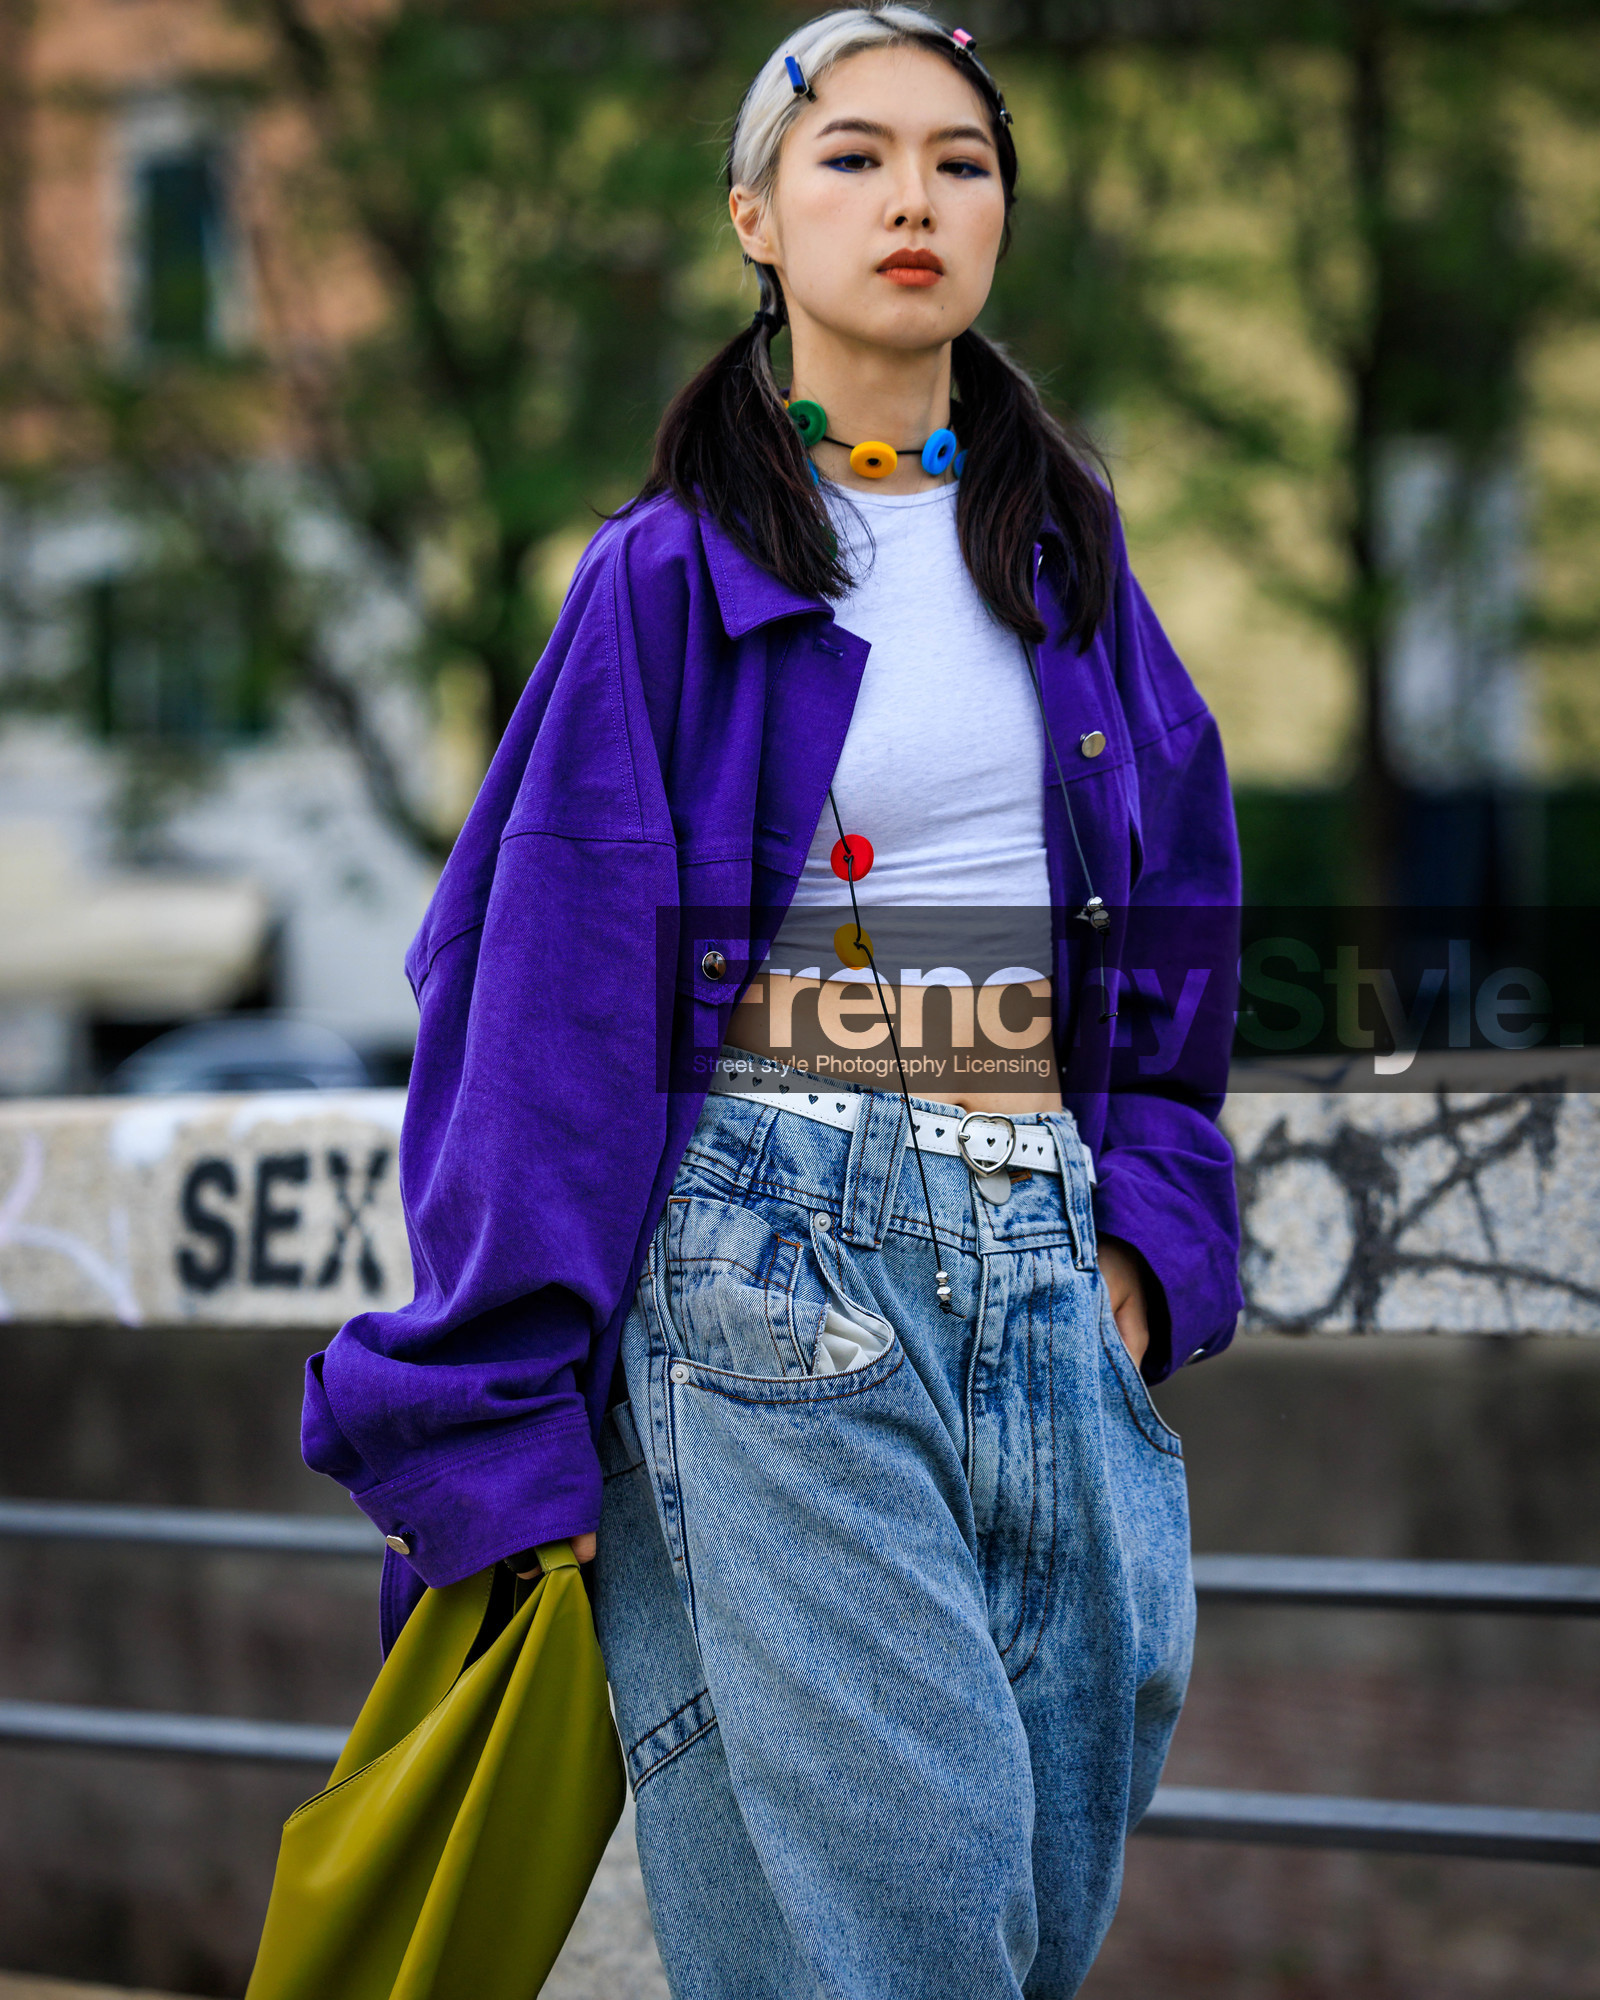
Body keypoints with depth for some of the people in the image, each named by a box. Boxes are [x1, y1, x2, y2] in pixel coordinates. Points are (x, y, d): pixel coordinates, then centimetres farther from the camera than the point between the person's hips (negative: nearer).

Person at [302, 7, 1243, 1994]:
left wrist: (1140, 1242, 6)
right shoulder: (673, 577, 2)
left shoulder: (1069, 560, 16)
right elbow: (545, 988, -3)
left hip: (1051, 1286, 5)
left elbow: (1168, 946, 21)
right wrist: (500, 1432, -9)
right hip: (768, 1279, -5)